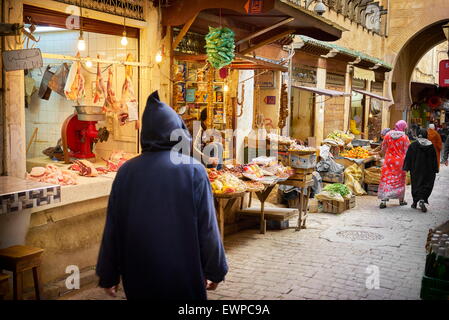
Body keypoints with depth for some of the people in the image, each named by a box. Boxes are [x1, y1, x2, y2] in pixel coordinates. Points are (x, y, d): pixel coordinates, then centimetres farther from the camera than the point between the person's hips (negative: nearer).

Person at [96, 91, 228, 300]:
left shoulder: (126, 171, -4)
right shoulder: (193, 170, -11)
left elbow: (112, 227, -1)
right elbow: (207, 226, -9)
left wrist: (108, 275, 9)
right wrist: (214, 271, 2)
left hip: (138, 273, 3)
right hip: (182, 272, -2)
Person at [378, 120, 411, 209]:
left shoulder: (388, 135, -1)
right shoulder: (404, 137, -8)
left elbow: (383, 149, 10)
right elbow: (406, 151, -4)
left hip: (389, 161, 1)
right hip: (400, 161, -1)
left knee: (386, 179, 1)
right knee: (400, 180, 14)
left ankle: (383, 201, -8)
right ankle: (401, 200, 27)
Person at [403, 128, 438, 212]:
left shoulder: (413, 145, -6)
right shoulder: (431, 146, -3)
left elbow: (408, 157, -6)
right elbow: (434, 159, 1)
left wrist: (406, 168, -2)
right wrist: (435, 170, 7)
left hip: (415, 170, 0)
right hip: (427, 170, 0)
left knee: (416, 184, 12)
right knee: (427, 184, 6)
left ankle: (415, 202, 18)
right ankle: (422, 200, -14)